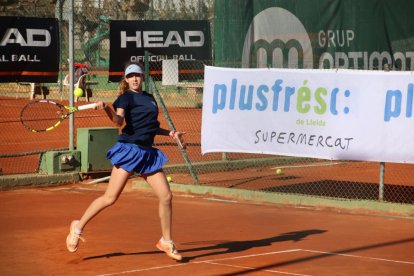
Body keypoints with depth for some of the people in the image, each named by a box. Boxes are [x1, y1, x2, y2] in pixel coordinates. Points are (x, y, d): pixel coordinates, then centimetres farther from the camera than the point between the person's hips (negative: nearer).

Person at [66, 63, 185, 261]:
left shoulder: (150, 98, 18)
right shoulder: (127, 97, -3)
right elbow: (119, 120, -21)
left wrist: (169, 133, 22)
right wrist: (106, 109, -38)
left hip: (148, 153, 6)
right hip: (129, 150, -6)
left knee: (166, 196, 0)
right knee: (110, 198, -9)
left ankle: (166, 242, 15)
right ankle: (78, 226, 8)